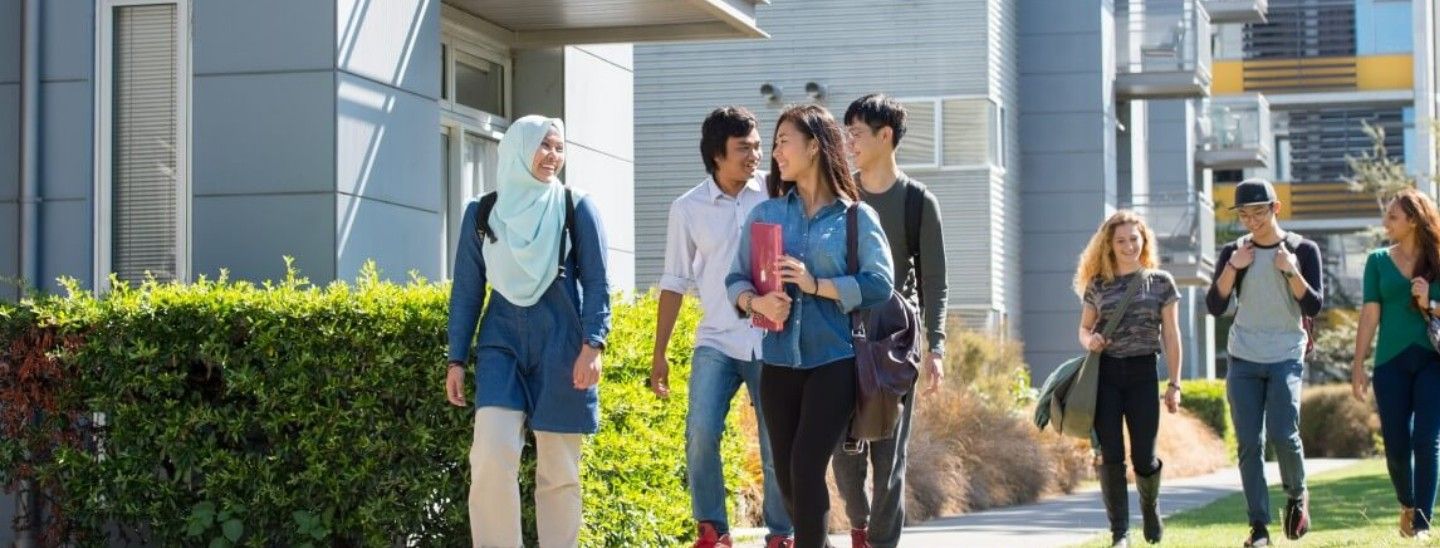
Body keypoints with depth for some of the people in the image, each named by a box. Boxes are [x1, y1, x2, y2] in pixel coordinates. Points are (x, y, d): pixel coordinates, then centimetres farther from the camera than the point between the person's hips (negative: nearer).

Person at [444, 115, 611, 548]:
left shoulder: (576, 208, 5)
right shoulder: (481, 213, 9)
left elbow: (596, 284, 1)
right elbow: (467, 290, 11)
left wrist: (592, 345, -11)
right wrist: (456, 360, 6)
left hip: (561, 346, 0)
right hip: (502, 343, 1)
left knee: (558, 470, 1)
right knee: (491, 454, -17)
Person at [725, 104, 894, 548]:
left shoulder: (856, 216, -1)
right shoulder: (766, 213, 9)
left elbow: (880, 284, -9)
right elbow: (736, 279, 7)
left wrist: (816, 285, -17)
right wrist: (756, 302, -15)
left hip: (834, 362, -4)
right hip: (779, 362, 4)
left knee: (807, 469, -13)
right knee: (786, 474, 9)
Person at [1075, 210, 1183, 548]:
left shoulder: (1161, 282, 5)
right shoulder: (1097, 285, 8)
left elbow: (1171, 336, 5)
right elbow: (1084, 328, 15)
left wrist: (1174, 384, 0)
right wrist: (1089, 341, -9)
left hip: (1142, 372, -1)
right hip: (1104, 372, 1)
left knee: (1143, 458, -1)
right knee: (1110, 455, -4)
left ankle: (1150, 503, 32)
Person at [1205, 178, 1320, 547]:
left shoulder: (1303, 250, 2)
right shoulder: (1233, 252, 6)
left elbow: (1314, 307, -5)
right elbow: (1215, 307, -2)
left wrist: (1291, 271, -18)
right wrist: (1232, 267, -14)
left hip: (1286, 358, -2)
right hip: (1243, 361, 2)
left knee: (1283, 434, -15)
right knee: (1250, 443, -3)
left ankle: (1297, 495, 13)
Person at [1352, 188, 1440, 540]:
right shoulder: (1378, 261, 7)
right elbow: (1370, 315, 5)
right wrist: (1358, 364, 0)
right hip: (1392, 362, 2)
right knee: (1397, 445, 2)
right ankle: (1408, 506, 28)